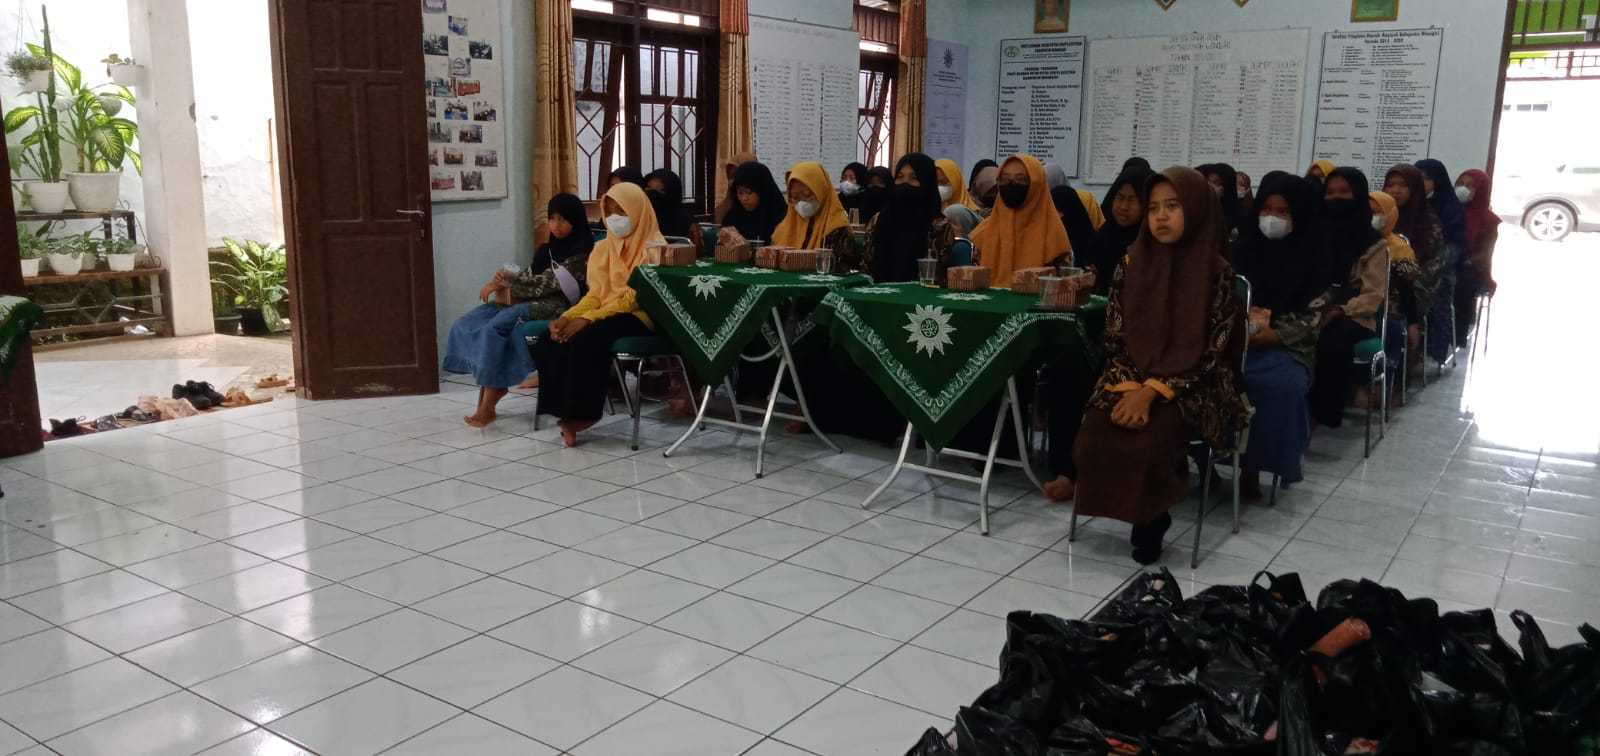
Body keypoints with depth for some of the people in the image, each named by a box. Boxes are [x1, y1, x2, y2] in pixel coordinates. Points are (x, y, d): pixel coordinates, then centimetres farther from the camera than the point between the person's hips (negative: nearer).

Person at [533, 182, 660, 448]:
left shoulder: (653, 249, -7)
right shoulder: (604, 248, 16)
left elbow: (633, 298, -17)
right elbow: (596, 293, 11)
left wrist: (587, 319, -25)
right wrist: (567, 316, -9)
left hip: (639, 317, -7)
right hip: (604, 315, 7)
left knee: (585, 340, -33)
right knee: (549, 343, -19)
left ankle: (582, 414, -18)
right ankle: (563, 408, -13)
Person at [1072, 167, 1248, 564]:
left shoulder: (1218, 273, -6)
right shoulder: (1131, 264, 5)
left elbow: (1208, 351, -10)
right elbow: (1115, 337, 3)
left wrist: (1153, 391, -21)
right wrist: (1130, 388, -14)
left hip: (1193, 387, -3)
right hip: (1131, 380, 4)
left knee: (1146, 445, -30)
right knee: (1095, 440, -24)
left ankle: (1151, 517, 0)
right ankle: (1146, 511, 1)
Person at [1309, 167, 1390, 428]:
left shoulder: (1374, 245, 3)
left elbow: (1373, 296, -4)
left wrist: (1339, 311, -19)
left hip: (1354, 318, -3)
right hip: (1315, 313, 3)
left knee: (1330, 342, -37)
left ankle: (1327, 413, -23)